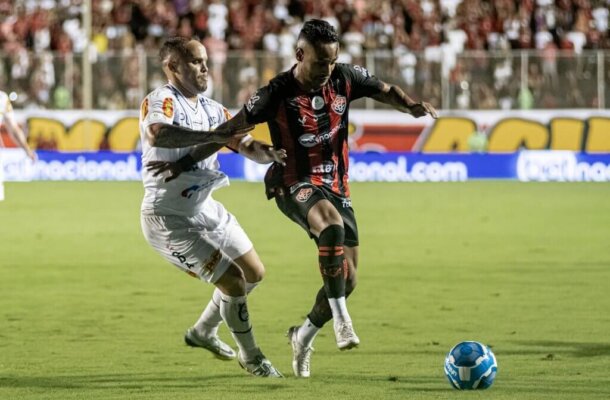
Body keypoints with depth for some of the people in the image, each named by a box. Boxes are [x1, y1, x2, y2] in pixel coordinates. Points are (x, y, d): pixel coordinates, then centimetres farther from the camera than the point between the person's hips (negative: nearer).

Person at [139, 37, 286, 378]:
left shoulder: (213, 110, 9)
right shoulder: (161, 101, -16)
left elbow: (251, 149, 7)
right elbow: (157, 134, -39)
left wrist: (271, 153, -17)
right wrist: (214, 135, -40)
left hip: (206, 209, 9)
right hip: (170, 218, -9)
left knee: (254, 273, 18)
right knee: (233, 281, -10)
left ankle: (204, 331, 39)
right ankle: (250, 357, 12)